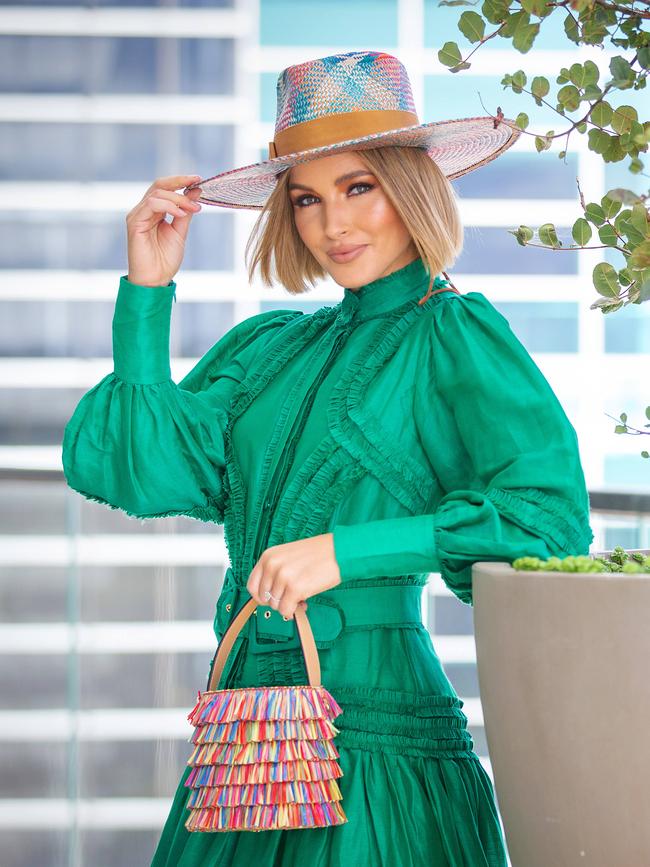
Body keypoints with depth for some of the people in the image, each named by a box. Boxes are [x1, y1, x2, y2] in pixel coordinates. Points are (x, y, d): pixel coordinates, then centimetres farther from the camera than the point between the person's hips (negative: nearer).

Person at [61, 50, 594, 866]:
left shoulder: (456, 334, -2)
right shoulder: (267, 345, 14)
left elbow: (552, 516, -13)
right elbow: (145, 474, 3)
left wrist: (349, 550, -17)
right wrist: (147, 292, 2)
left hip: (376, 730, -5)